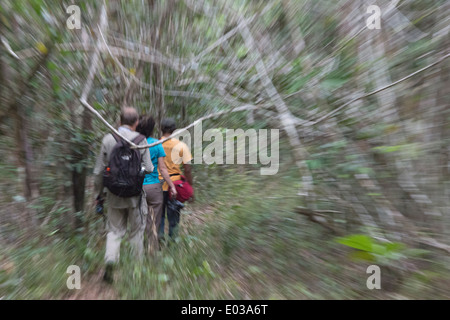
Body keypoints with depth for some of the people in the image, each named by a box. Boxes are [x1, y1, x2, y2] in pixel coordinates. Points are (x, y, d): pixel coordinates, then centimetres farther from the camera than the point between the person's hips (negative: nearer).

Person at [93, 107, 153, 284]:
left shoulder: (107, 139, -3)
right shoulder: (140, 140, -11)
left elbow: (99, 170, 1)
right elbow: (148, 168, -11)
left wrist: (98, 192, 12)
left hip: (114, 193, 2)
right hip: (135, 194, -2)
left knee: (114, 231, 16)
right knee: (136, 231, 15)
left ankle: (110, 262, -2)